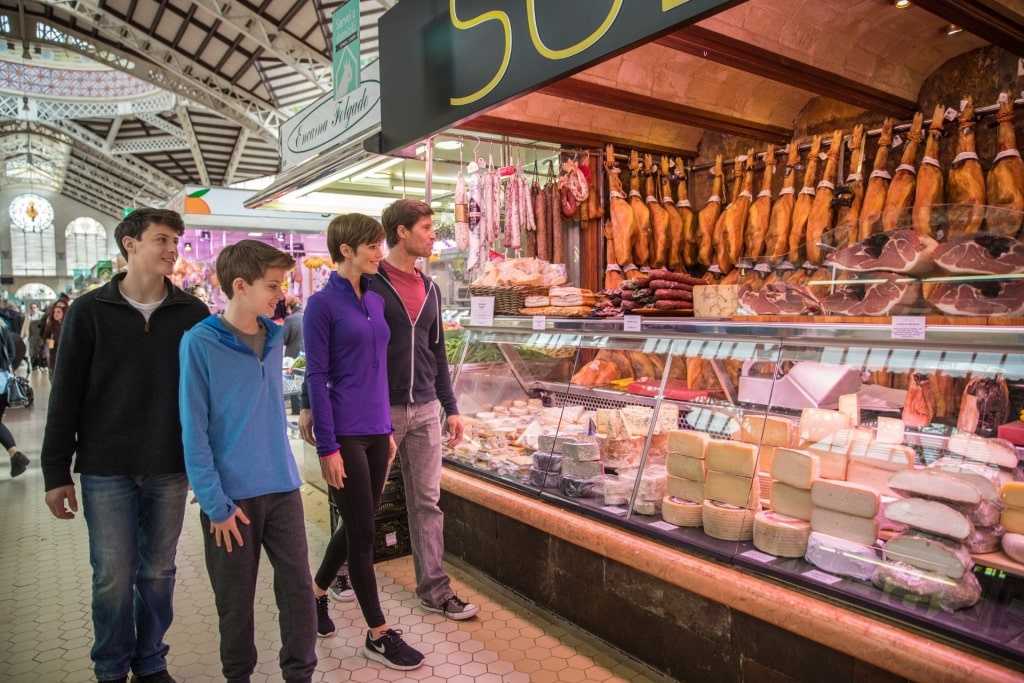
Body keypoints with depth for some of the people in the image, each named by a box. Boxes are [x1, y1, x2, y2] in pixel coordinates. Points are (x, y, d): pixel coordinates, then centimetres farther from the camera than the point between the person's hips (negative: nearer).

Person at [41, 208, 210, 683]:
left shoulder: (192, 313, 1)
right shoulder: (89, 311, -2)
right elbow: (66, 396, -1)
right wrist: (56, 471, -2)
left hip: (170, 468, 1)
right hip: (106, 470, -1)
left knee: (158, 573, 11)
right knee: (113, 577, 6)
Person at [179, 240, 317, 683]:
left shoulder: (274, 337, 4)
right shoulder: (200, 343, -12)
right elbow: (194, 431, -12)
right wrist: (214, 503, -13)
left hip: (282, 486, 4)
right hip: (232, 494, -4)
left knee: (298, 587, 7)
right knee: (236, 599, 12)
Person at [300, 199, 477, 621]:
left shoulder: (430, 289, 11)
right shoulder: (367, 284, -7)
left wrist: (450, 407, 14)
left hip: (424, 411, 5)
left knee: (427, 502, 9)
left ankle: (434, 590, 20)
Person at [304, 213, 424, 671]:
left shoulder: (376, 301, 10)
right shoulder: (323, 303, -10)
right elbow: (316, 378, -12)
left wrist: (387, 430, 15)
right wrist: (328, 447, -14)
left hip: (376, 431, 7)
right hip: (345, 434, -7)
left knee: (357, 525, 17)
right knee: (363, 532, 3)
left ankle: (316, 592, 41)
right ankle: (378, 634, 17)